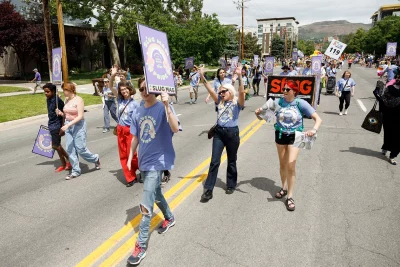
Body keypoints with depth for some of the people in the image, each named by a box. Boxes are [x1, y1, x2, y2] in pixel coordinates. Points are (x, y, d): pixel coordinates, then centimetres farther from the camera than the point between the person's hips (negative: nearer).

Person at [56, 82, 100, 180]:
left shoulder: (78, 100, -13)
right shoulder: (67, 100, 8)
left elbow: (80, 116, -20)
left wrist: (68, 125, -25)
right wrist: (60, 113, -3)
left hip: (78, 125, -7)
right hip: (68, 126, 7)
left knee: (80, 149, -3)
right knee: (70, 149, 5)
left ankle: (95, 158, 24)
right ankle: (75, 171, 15)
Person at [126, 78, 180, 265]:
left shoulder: (163, 108, -14)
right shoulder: (138, 112, 4)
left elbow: (175, 128, -30)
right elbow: (136, 137, 13)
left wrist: (166, 105, -38)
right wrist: (130, 158, 15)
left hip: (157, 161, -7)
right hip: (143, 161, 7)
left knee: (146, 205, -9)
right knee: (155, 193, 24)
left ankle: (141, 245, 4)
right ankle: (169, 218, 50)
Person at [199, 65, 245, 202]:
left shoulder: (237, 102, -3)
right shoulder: (219, 101, 8)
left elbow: (242, 92, -21)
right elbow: (211, 90, -3)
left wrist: (239, 77, -34)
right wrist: (202, 78, -15)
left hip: (232, 133, -3)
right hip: (219, 132, 3)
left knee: (231, 161, 12)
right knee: (214, 161, 0)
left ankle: (231, 185, 31)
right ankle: (208, 190, 4)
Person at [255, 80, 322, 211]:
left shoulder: (301, 103, -15)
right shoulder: (278, 102, -8)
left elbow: (318, 119, -15)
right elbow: (263, 109, 8)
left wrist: (314, 129, -35)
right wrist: (258, 111, -16)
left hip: (295, 137, -3)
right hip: (280, 135, 3)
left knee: (291, 165, -11)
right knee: (282, 164, 16)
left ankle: (290, 197, 3)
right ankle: (284, 188, 39)